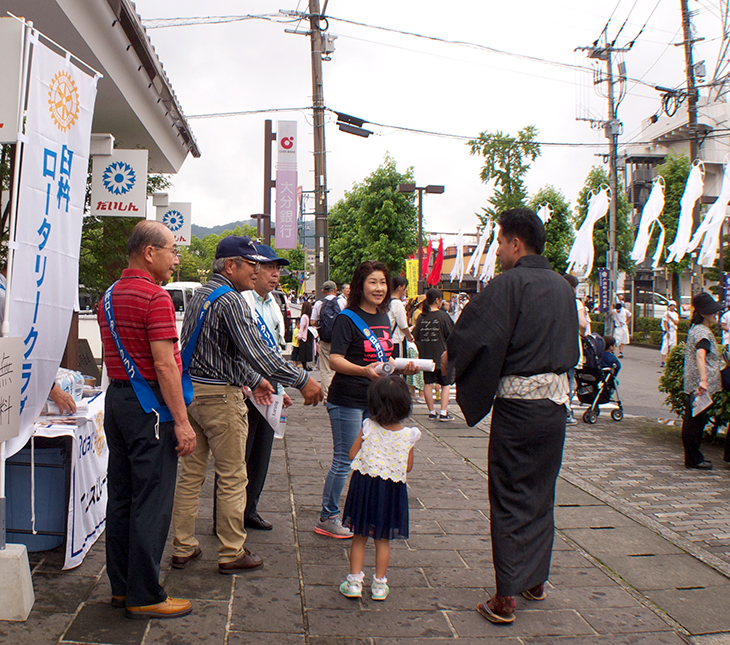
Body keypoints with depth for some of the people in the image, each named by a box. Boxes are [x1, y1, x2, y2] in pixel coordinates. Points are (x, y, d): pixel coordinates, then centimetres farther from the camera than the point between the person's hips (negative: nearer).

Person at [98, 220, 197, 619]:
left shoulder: (111, 296, 14)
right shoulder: (155, 297, -15)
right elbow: (164, 365, -20)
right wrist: (182, 422, -19)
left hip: (115, 397, 10)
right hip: (149, 405, -9)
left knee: (121, 497, 14)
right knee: (151, 503, -2)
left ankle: (121, 586, 24)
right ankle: (144, 597, 6)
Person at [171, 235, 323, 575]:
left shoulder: (201, 294, 14)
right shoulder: (230, 300, -16)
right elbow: (257, 352, -24)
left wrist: (254, 380, 22)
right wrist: (303, 381, -20)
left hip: (191, 391, 9)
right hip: (221, 397, -9)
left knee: (191, 473, 14)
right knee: (232, 478, 3)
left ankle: (183, 547, 23)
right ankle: (231, 553, 13)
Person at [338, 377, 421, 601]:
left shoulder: (368, 427, -12)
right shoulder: (408, 435, -9)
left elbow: (353, 454, -3)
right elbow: (408, 467, 1)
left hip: (365, 485, -1)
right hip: (393, 489, 1)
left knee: (359, 537, 13)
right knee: (383, 540, 15)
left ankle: (354, 581, 14)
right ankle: (379, 584, 22)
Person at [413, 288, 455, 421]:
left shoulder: (421, 317, 1)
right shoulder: (443, 315, -10)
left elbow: (416, 337, 5)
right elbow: (450, 335, -6)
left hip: (426, 356, 4)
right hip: (442, 356, -4)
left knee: (428, 383, 11)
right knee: (446, 384, 6)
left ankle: (431, 411, 15)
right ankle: (443, 412, 0)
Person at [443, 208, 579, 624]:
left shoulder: (509, 284, -14)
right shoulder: (563, 287, 9)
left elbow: (476, 336, -19)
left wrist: (448, 356, -2)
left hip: (518, 404, -7)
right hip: (556, 402, 7)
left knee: (510, 500, 1)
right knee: (542, 495, 18)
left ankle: (506, 598, 6)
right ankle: (537, 579, 30)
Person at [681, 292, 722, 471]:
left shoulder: (694, 329, 14)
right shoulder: (703, 333, -16)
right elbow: (700, 355, -33)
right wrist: (703, 381, -44)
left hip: (693, 385, 10)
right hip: (701, 386, -10)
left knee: (692, 420, 15)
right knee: (696, 421, -2)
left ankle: (693, 457, 25)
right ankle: (693, 459, 5)